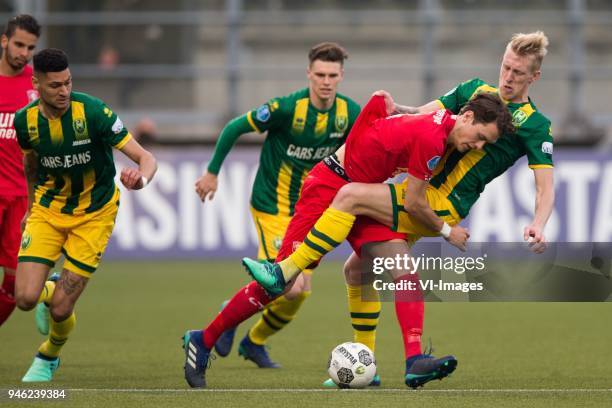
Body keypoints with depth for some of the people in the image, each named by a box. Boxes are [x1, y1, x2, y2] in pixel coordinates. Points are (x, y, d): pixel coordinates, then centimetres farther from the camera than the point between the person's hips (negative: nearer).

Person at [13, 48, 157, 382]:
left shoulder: (93, 112, -23)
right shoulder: (25, 120, -10)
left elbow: (145, 158, -24)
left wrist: (141, 178, -47)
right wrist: (31, 204, 21)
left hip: (94, 213, -3)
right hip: (48, 210, 3)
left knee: (61, 309, -7)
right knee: (25, 298, -12)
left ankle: (48, 357, 28)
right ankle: (49, 291, 27)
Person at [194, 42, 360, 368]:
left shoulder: (350, 113, -7)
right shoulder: (286, 108, -21)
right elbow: (234, 128, -11)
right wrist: (212, 172, -7)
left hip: (307, 211, 6)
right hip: (272, 206, -6)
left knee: (299, 292, 6)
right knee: (290, 288, -17)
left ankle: (254, 342, 32)